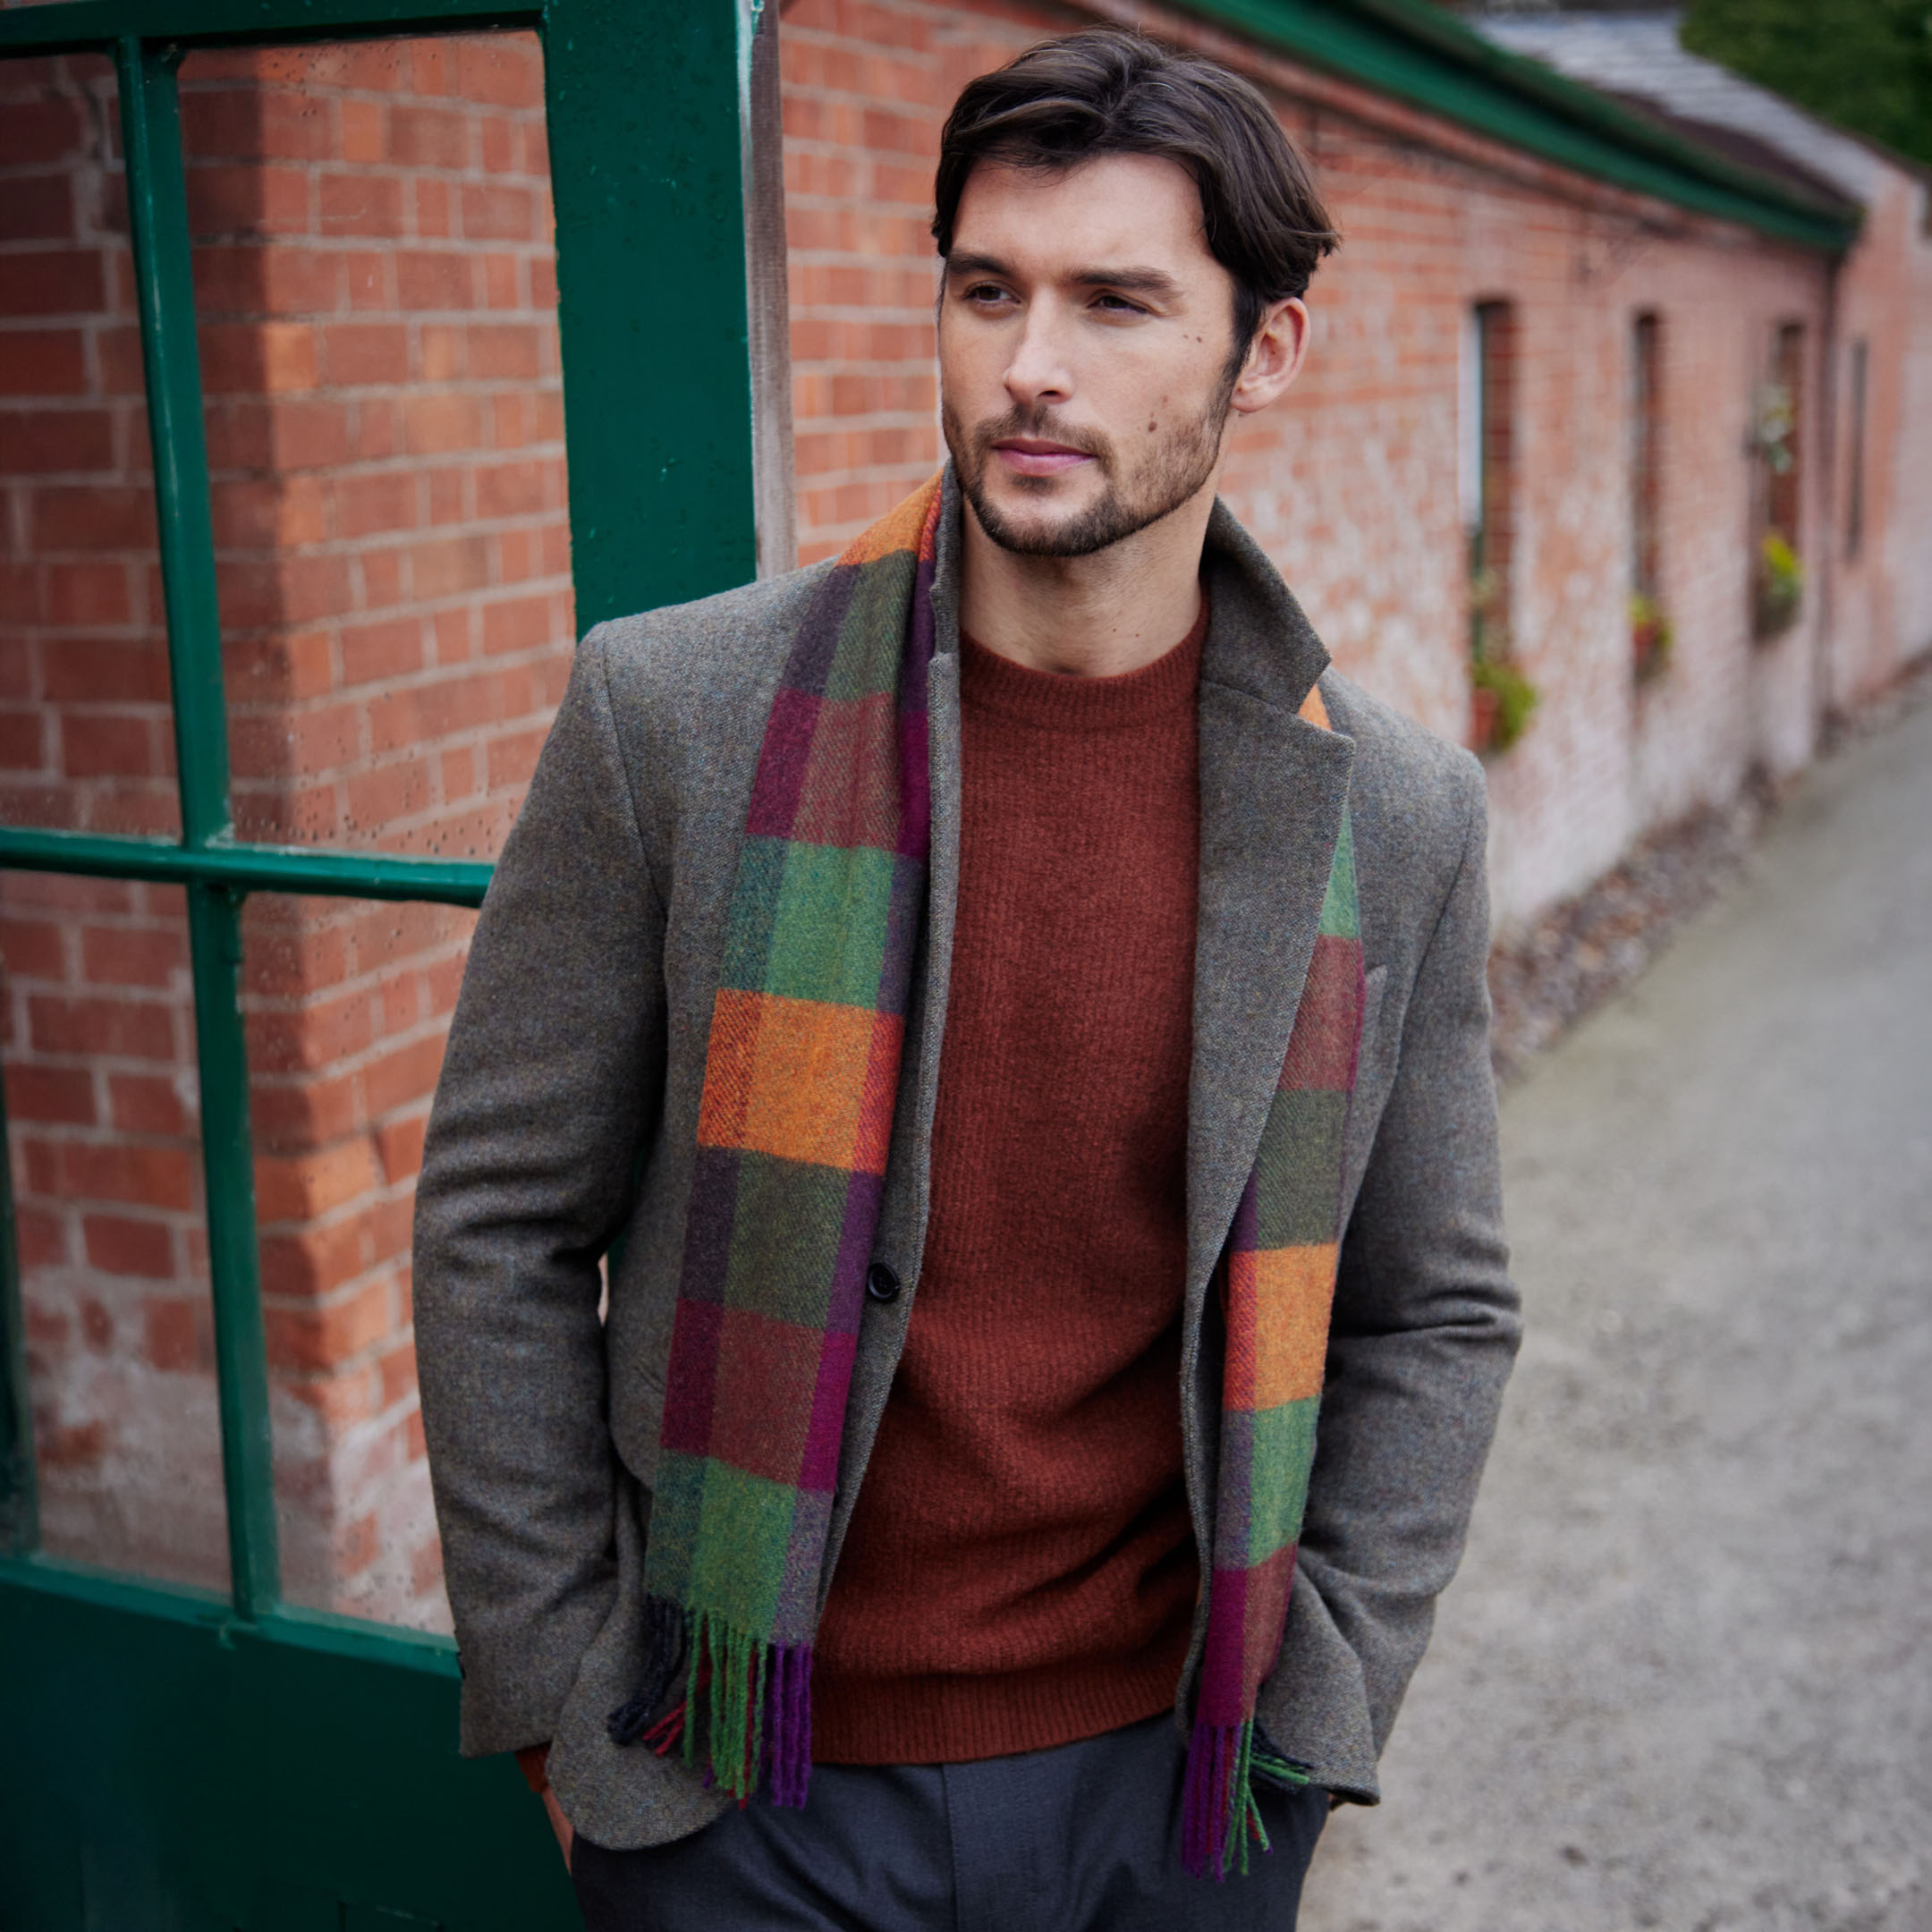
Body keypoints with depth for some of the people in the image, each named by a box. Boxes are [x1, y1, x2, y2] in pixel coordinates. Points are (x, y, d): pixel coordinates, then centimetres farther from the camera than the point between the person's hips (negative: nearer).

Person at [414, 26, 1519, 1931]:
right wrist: (563, 1706, -4)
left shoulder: (1391, 817, -5)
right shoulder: (672, 717, -10)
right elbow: (497, 1227, -4)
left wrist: (1301, 1721, 0)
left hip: (1169, 1779, 2)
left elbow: (1433, 1314, 5)